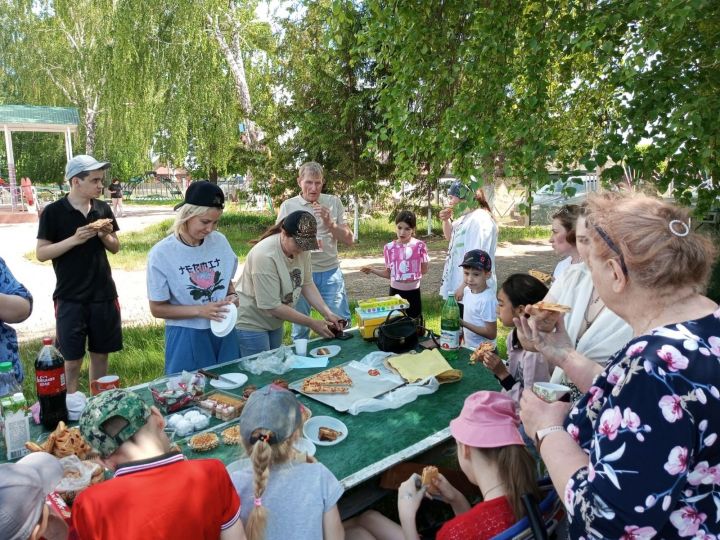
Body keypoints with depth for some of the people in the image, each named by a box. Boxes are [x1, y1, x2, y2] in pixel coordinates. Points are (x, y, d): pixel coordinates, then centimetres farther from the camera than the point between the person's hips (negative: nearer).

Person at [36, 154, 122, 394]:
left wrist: (106, 236, -9)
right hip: (70, 298, -4)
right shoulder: (53, 212, -7)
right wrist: (74, 239, -21)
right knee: (73, 360, 2)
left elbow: (115, 248, 12)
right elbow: (41, 253, -8)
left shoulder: (103, 209, 4)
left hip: (104, 295, 4)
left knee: (101, 354, 13)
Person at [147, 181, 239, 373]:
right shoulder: (162, 254, -13)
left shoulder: (220, 241, -3)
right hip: (187, 337, -4)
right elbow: (157, 309, -8)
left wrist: (232, 296, -7)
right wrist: (200, 310, -19)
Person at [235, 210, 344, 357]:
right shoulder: (264, 256, -30)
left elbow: (307, 284, 1)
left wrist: (327, 313, -11)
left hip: (275, 322, 7)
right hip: (251, 324, -7)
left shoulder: (301, 248, -10)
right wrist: (312, 323, -22)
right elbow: (272, 306, -27)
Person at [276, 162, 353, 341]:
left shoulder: (333, 202, 3)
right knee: (300, 327, 10)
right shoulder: (288, 206, -1)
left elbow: (348, 240, 2)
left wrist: (329, 222, -14)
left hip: (331, 272, 1)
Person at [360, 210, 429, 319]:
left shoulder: (419, 246, -6)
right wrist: (372, 270, -6)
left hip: (413, 292, -1)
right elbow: (388, 273, 5)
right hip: (395, 292, 1)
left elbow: (424, 270, 2)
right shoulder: (389, 248, -2)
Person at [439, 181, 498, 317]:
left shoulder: (480, 220, -20)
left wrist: (464, 287, -23)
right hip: (459, 285, 9)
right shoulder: (465, 217, 10)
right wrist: (446, 220, 7)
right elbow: (450, 237, 27)